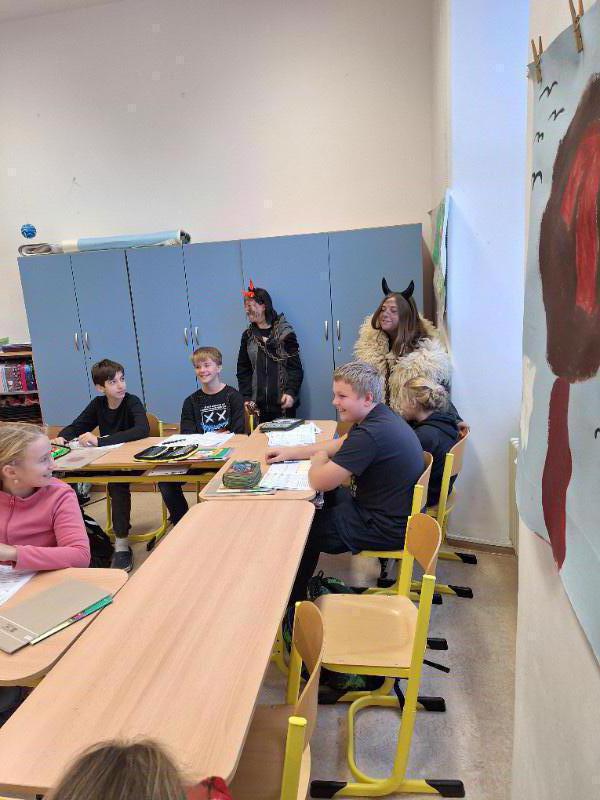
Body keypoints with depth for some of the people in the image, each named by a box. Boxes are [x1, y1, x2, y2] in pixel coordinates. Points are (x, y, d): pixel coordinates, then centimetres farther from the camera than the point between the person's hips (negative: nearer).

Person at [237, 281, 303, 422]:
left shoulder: (285, 332, -2)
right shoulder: (248, 336, 8)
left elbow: (295, 367, -4)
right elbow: (243, 370, 9)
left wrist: (290, 392, -17)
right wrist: (247, 398, -1)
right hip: (257, 404, 3)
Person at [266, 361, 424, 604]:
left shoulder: (371, 434, -31)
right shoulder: (380, 417, 2)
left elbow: (319, 482, -26)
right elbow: (338, 445, 17)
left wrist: (318, 459, -3)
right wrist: (291, 452, 11)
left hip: (386, 528, -10)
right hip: (392, 511, 10)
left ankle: (294, 603, 28)